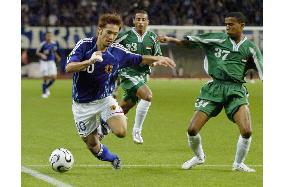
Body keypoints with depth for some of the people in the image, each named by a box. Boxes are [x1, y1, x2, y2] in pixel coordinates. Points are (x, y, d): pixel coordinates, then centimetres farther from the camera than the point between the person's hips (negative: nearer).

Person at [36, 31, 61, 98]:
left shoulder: (54, 43, 2)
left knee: (53, 77, -6)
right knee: (45, 78, -6)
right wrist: (42, 55, -24)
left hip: (51, 62, 4)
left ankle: (46, 88, 21)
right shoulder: (43, 44, -13)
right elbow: (37, 52, -5)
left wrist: (57, 57, 4)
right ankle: (44, 92, 11)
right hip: (44, 62, -4)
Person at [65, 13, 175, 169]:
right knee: (93, 146, 6)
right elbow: (69, 68, -27)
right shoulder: (84, 45, -16)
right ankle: (112, 158, 41)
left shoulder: (117, 51, -11)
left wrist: (158, 59, -15)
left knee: (121, 132, -23)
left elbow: (139, 59, 4)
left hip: (104, 99, 1)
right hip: (82, 105, -1)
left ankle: (104, 125, 13)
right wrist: (89, 61, -44)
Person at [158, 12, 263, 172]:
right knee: (192, 130, -5)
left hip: (236, 90, -1)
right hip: (215, 87, 1)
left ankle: (239, 163, 8)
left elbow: (264, 72, 7)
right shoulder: (217, 39, 4)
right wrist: (171, 39, -11)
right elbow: (190, 41, 1)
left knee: (247, 131, -20)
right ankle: (199, 157, 27)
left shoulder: (250, 48, 6)